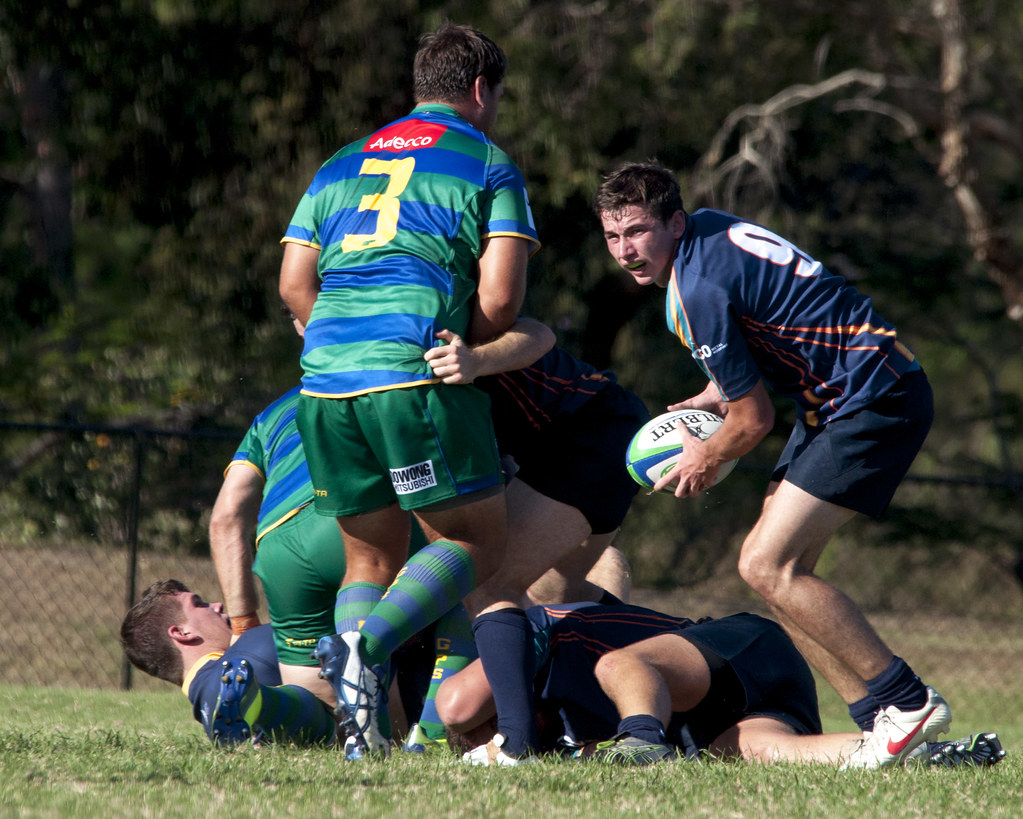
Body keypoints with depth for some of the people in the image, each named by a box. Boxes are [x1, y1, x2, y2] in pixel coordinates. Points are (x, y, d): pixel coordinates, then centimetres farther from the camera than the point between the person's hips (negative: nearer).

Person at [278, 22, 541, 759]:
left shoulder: (342, 166, 24)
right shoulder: (488, 164, 9)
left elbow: (294, 283, 17)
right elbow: (500, 297, -1)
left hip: (325, 382, 6)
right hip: (414, 376, -6)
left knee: (372, 556, 16)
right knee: (479, 539, 4)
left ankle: (364, 727, -2)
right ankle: (366, 646, -20)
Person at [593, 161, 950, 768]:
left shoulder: (699, 290, -21)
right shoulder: (707, 229, 9)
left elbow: (755, 419, -13)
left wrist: (706, 461, 6)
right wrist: (716, 394, 20)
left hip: (876, 400, -10)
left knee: (768, 566, -14)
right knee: (782, 569, 6)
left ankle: (910, 704, -9)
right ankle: (884, 723, 5)